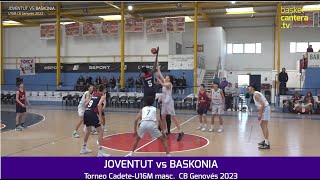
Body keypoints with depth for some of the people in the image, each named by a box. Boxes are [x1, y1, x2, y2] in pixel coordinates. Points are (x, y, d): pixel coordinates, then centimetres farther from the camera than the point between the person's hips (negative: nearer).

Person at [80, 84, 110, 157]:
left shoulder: (93, 94, 22)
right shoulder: (102, 96, 2)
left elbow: (87, 103, 26)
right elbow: (99, 105, -16)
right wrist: (100, 117, -19)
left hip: (86, 112, 8)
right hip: (92, 113, -8)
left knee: (88, 130, 27)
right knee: (100, 132, -2)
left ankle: (83, 148, 38)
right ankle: (100, 152, -7)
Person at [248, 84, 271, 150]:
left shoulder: (256, 94, -15)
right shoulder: (256, 94, 16)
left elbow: (262, 105, -22)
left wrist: (260, 114, -22)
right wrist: (260, 113, 24)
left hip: (265, 109, -11)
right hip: (264, 109, 11)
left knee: (264, 126, -11)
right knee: (261, 124, 18)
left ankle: (267, 144, -11)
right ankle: (266, 141, 27)